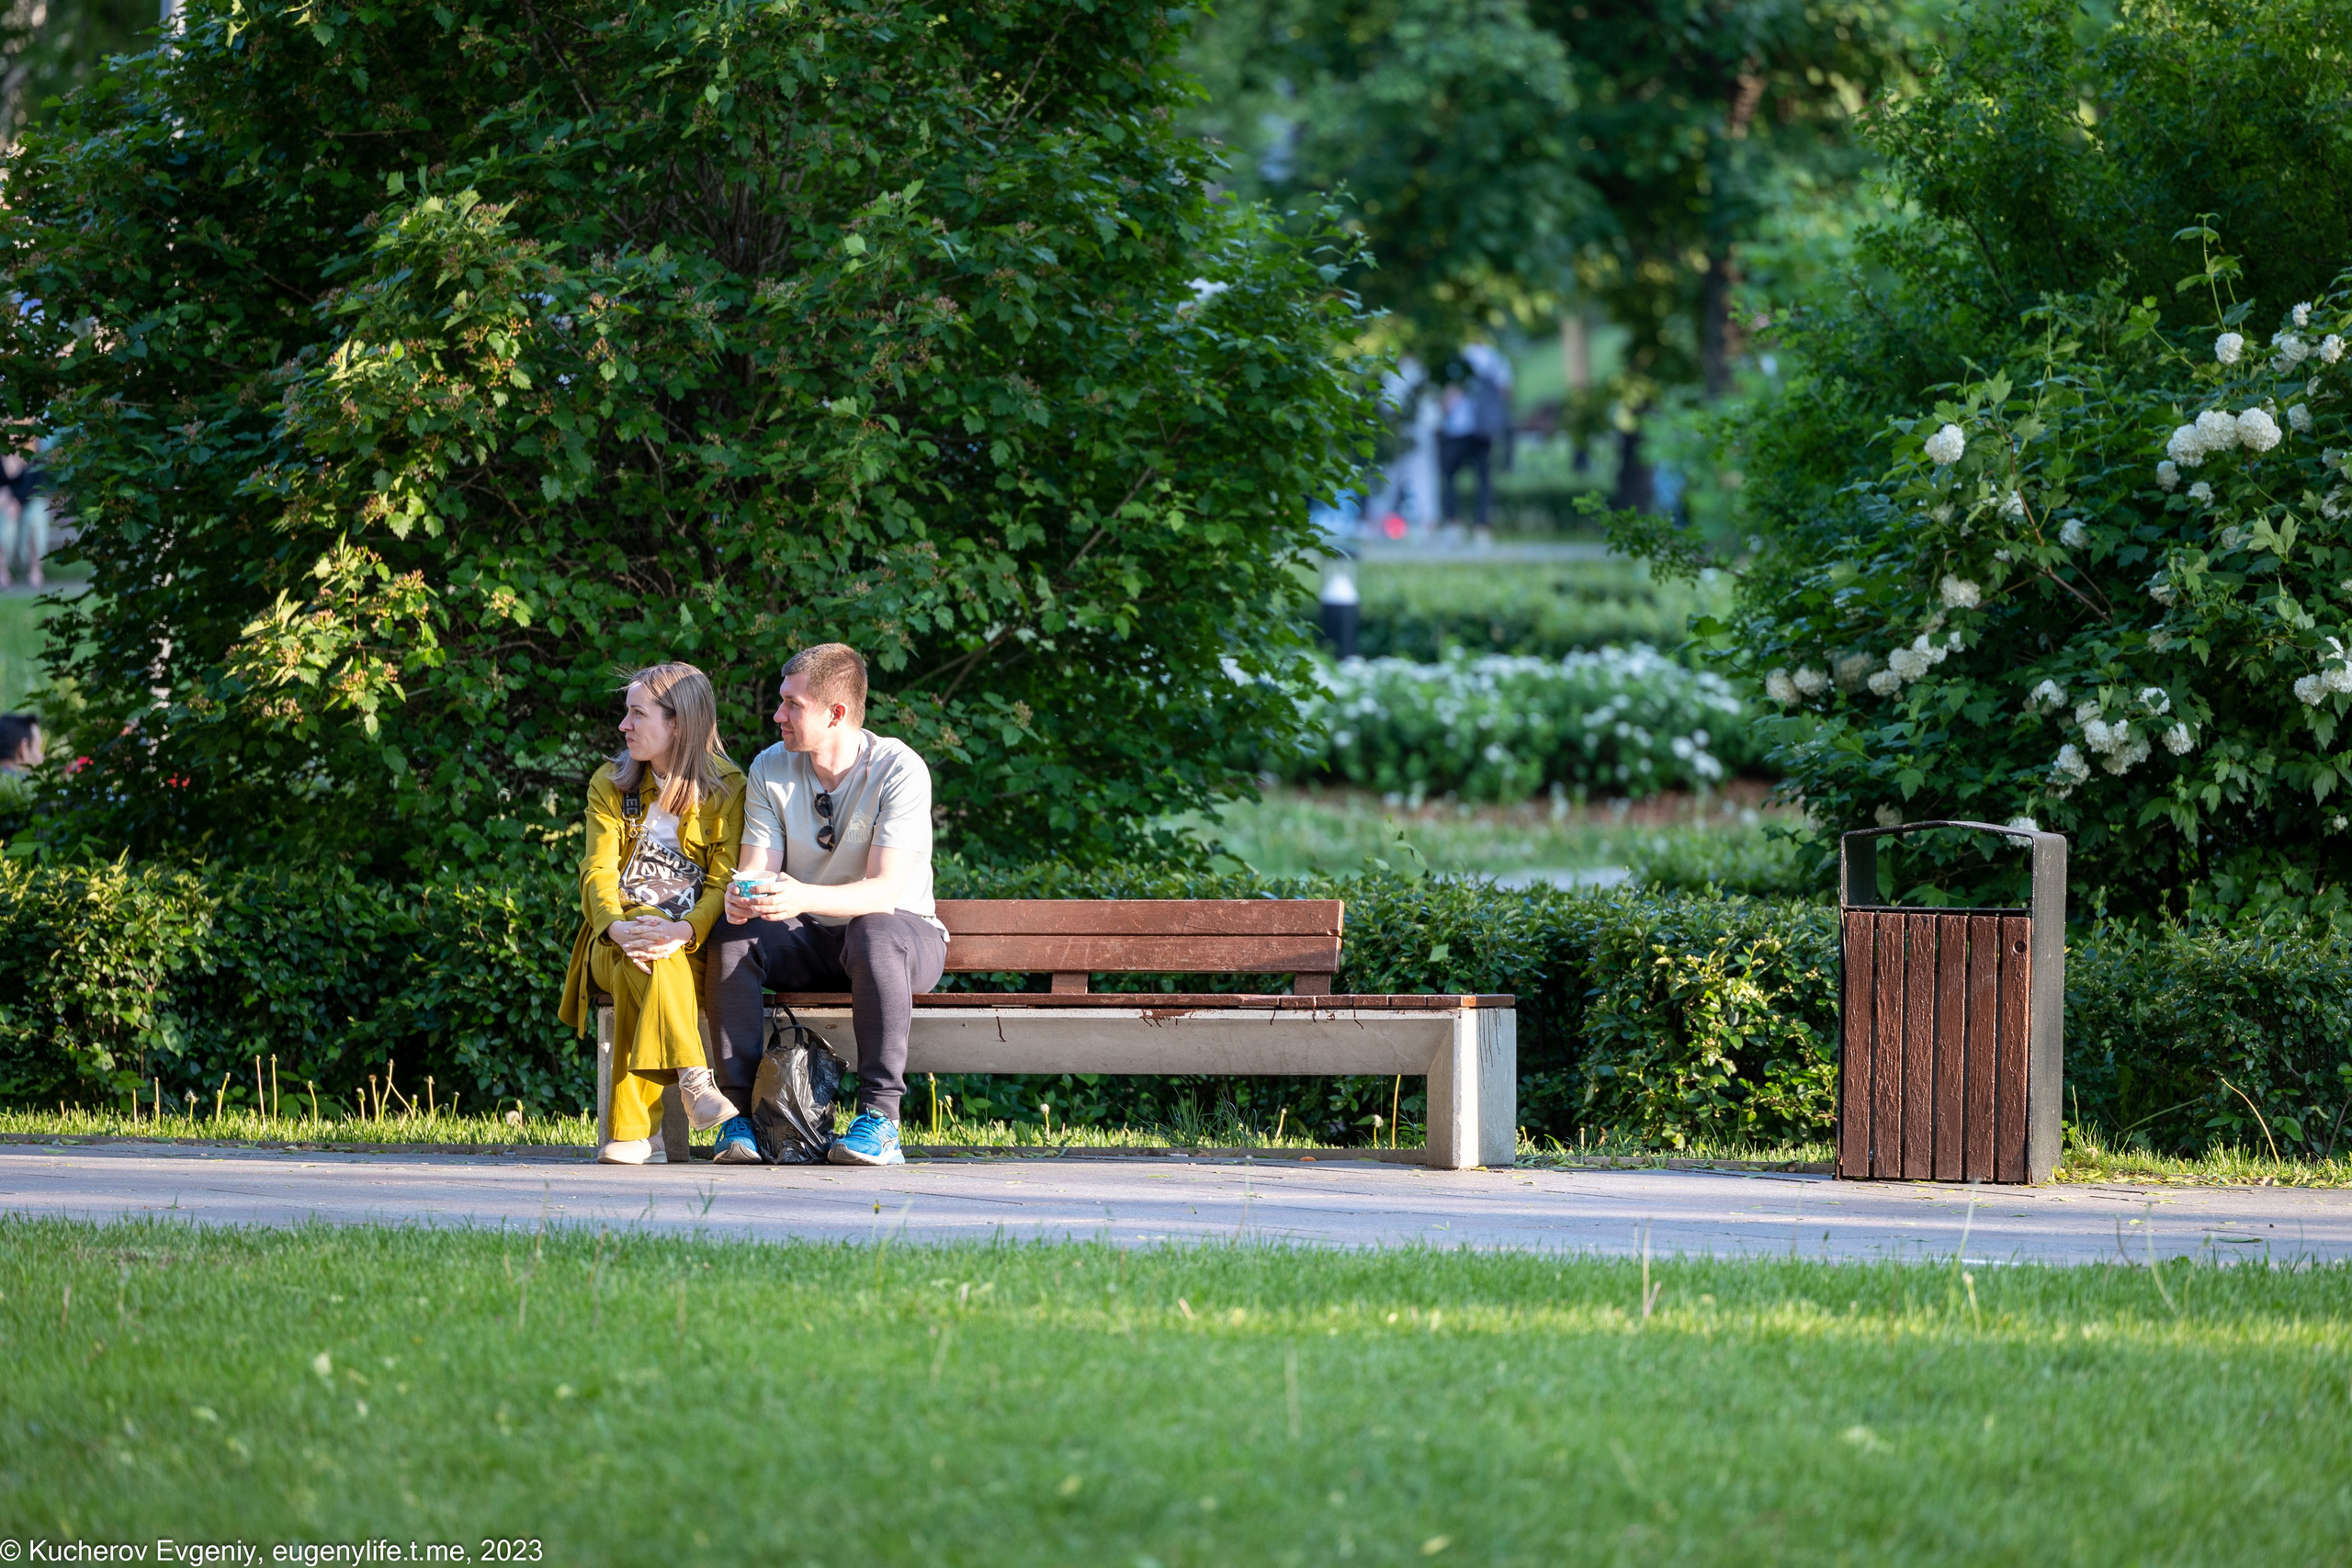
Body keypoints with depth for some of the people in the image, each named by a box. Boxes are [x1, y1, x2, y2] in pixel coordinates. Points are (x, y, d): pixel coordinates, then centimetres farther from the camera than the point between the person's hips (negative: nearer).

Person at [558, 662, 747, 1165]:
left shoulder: (727, 789, 3)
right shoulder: (611, 783, 11)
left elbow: (726, 883, -6)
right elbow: (597, 871, -1)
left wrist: (686, 931, -27)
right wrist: (617, 926, -23)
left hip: (693, 946, -1)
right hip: (616, 942, 1)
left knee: (637, 979, -36)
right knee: (643, 962, -37)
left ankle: (631, 1129, -37)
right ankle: (693, 1080, -47)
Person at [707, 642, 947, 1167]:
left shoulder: (898, 770, -17)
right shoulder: (770, 769, -2)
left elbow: (885, 890, -26)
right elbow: (757, 868, -7)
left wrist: (805, 898, -45)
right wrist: (742, 897, -34)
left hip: (905, 932, -4)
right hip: (810, 942, 4)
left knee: (874, 932, -39)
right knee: (733, 936, -26)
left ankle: (880, 1119, -39)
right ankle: (738, 1111, -26)